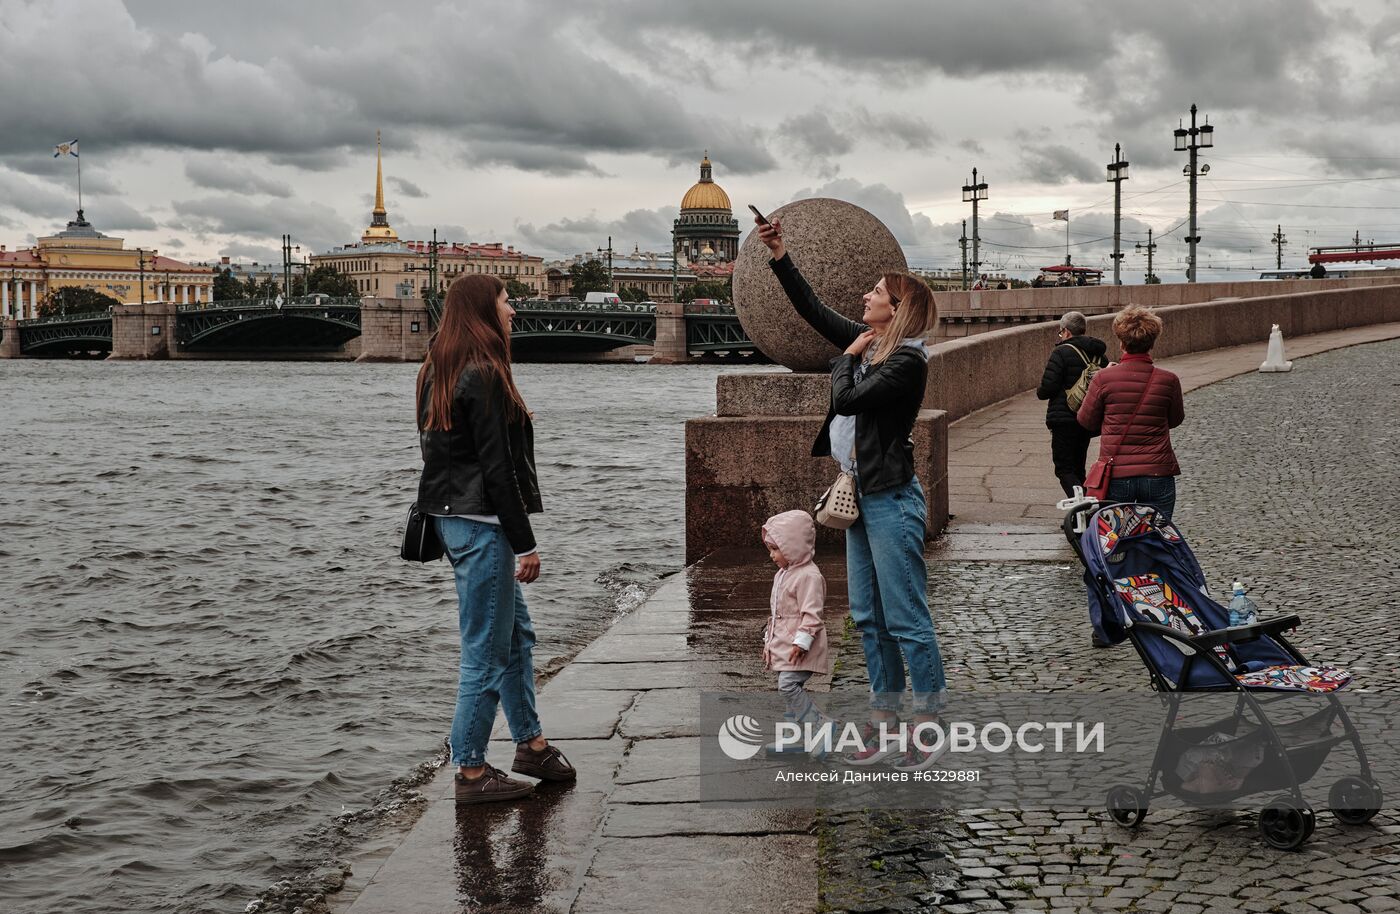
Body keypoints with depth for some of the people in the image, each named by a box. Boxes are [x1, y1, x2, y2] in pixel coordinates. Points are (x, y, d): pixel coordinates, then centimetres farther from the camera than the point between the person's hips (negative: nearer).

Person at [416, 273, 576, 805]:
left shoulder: (439, 372, 13)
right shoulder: (482, 375, -17)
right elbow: (497, 468, -19)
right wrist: (525, 544, -15)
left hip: (452, 517, 10)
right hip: (482, 524, -10)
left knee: (516, 634, 20)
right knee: (485, 651, -2)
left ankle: (530, 742, 30)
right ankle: (471, 772, 7)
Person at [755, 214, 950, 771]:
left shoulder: (907, 362, -15)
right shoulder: (870, 345, 10)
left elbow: (846, 399, -21)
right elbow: (813, 310, 16)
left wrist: (848, 356, -4)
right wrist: (779, 255, 12)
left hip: (891, 500, -9)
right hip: (862, 496, 9)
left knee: (907, 619, -5)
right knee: (869, 619, 12)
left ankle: (929, 731, 2)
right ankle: (885, 728, 19)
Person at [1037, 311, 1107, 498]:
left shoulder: (1061, 353, -12)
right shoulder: (1098, 355, 10)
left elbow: (1048, 388, -16)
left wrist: (1039, 391, 6)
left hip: (1064, 419, -7)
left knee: (1064, 469, -4)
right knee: (1078, 468, 17)